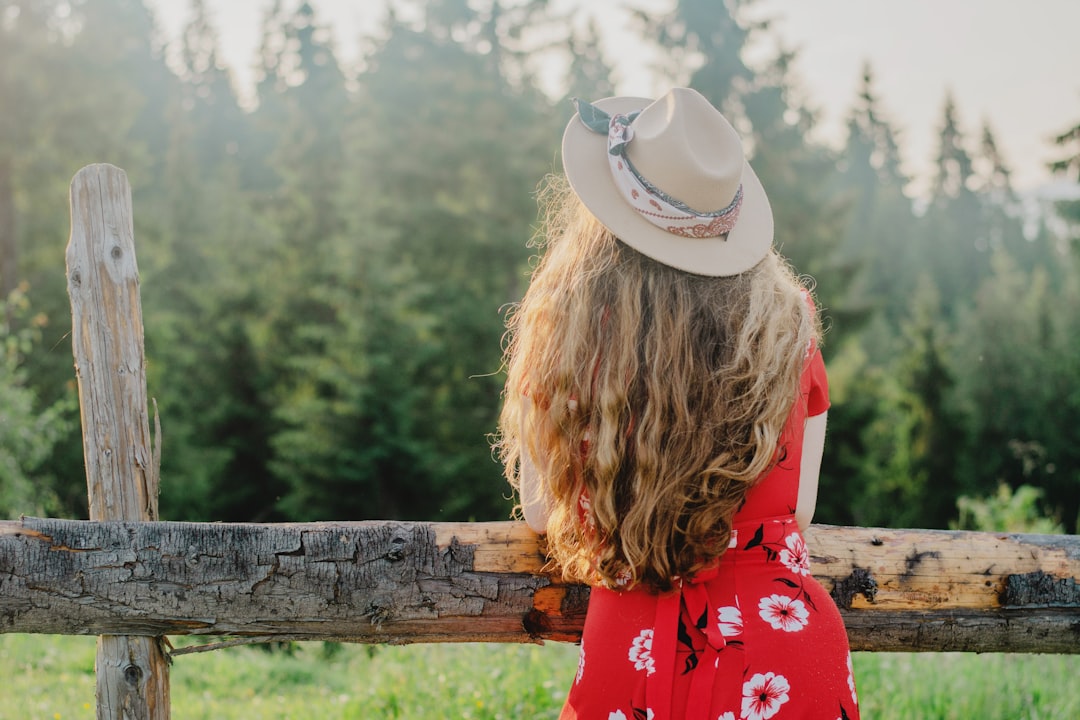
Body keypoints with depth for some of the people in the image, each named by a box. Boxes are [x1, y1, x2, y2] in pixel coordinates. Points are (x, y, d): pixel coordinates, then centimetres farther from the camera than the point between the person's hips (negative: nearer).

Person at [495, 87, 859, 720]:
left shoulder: (566, 328, -9)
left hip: (636, 653, -1)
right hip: (790, 646, 2)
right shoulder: (787, 321, -4)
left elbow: (542, 512, 2)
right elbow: (799, 507, 4)